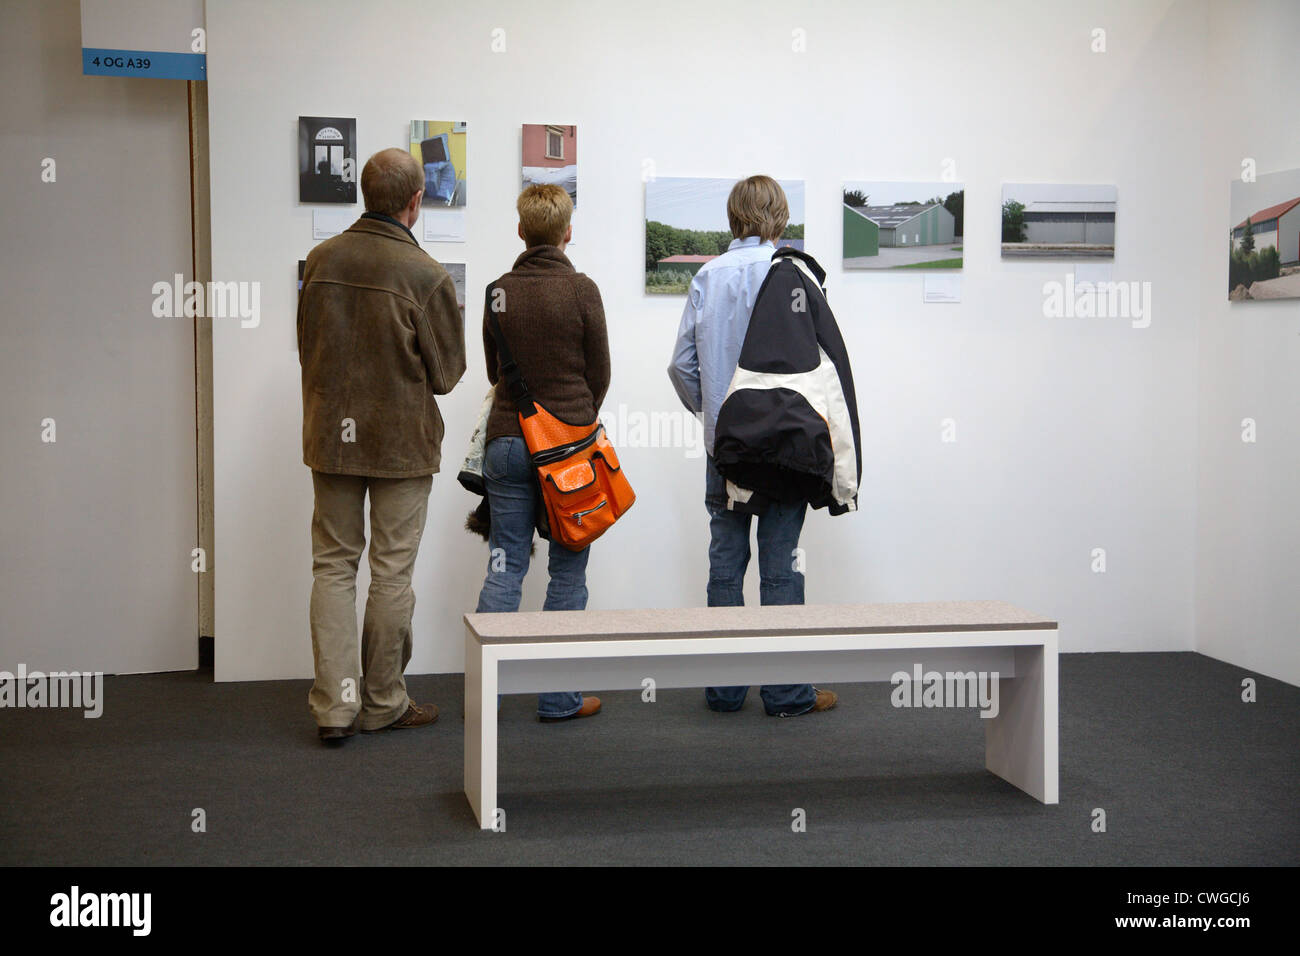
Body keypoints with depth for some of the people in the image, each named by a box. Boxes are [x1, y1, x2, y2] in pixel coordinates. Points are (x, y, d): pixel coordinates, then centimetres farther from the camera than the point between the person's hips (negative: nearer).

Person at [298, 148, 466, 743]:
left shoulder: (320, 260, -1)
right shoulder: (425, 276, -15)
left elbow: (306, 348, 8)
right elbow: (446, 373, -7)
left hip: (330, 436, 4)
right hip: (402, 440, -4)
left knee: (333, 566, 10)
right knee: (392, 572, 7)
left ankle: (334, 704, 7)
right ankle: (382, 703, 17)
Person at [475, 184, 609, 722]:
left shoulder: (498, 292, 3)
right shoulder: (580, 290, -7)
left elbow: (493, 371, 12)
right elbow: (600, 375, 0)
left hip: (507, 440, 3)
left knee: (504, 565, 8)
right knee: (568, 570, 4)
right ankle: (557, 697, 7)